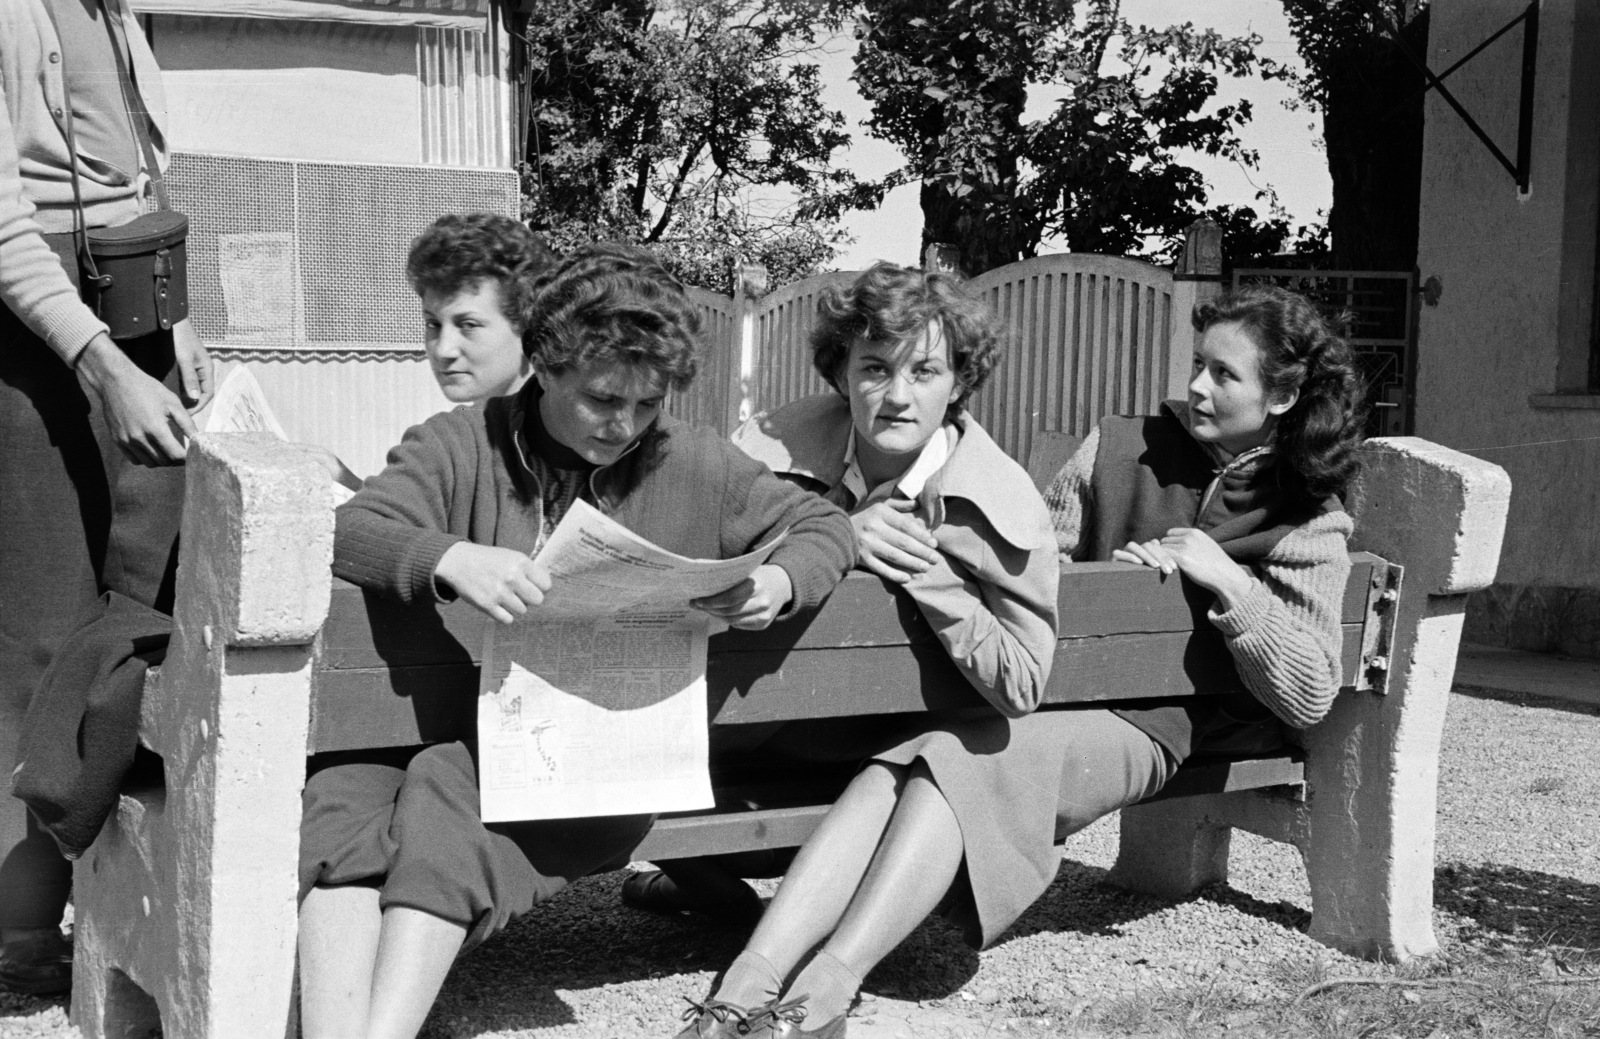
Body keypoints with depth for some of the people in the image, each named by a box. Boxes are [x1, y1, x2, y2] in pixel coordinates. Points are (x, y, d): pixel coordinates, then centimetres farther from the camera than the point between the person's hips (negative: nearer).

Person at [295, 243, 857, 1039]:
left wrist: (781, 581, -8)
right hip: (457, 727, 1)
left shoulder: (693, 466, 10)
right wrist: (449, 557, -29)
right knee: (342, 799, -32)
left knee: (449, 787, -33)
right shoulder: (460, 447, 5)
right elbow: (345, 533, -8)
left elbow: (825, 527, 17)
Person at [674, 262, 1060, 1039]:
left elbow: (1020, 687, -13)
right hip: (807, 719, 0)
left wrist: (930, 575, -25)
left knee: (939, 761, -31)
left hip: (945, 737, 1)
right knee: (904, 773, -29)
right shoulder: (779, 447, -11)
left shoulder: (1004, 502, -14)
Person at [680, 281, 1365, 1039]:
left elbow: (1309, 696, -1)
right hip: (1034, 690, 3)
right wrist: (1112, 576, -4)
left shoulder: (1310, 524, 6)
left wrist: (1230, 584, -10)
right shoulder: (1121, 448, 13)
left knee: (959, 761, -33)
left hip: (1142, 723, -3)